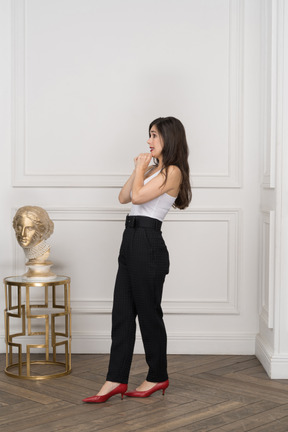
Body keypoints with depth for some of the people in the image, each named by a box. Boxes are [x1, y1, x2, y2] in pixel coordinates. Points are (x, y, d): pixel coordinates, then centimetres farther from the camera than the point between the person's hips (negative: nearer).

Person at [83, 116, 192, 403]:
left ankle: (158, 377, 17)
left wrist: (141, 169, -4)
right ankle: (116, 379, 10)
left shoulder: (172, 171, -10)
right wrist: (137, 170, 9)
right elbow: (123, 197, 17)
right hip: (131, 240, 9)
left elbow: (138, 196, -18)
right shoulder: (153, 169, 18)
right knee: (122, 312, 6)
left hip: (148, 243, -9)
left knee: (148, 312, 2)